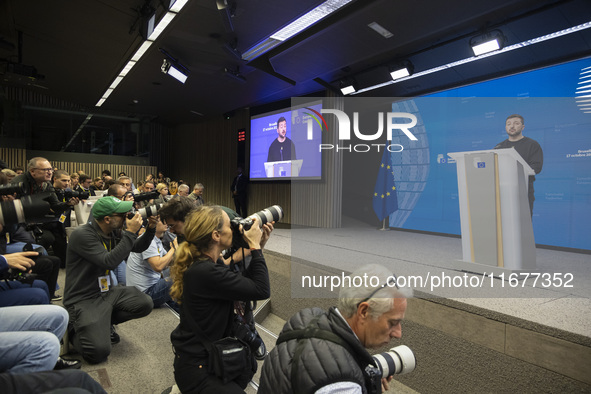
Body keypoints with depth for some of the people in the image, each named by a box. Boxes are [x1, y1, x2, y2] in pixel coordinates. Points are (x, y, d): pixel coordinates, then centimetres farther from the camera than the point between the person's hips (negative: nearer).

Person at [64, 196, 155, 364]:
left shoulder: (114, 232, 1)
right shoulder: (82, 234, -21)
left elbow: (138, 247, 12)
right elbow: (109, 261, -30)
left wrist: (151, 229, -5)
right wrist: (130, 232, -27)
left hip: (107, 292, 7)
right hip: (83, 299, -7)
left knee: (145, 304, -11)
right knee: (99, 351, -19)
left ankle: (103, 322, 11)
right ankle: (74, 328, 12)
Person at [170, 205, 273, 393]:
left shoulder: (199, 264, -1)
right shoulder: (206, 272, -31)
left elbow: (245, 282, 5)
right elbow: (262, 290, -26)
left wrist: (257, 246, -1)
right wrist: (256, 246, -18)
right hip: (196, 367, -10)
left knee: (250, 364, 29)